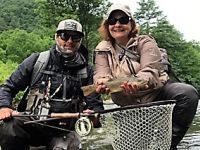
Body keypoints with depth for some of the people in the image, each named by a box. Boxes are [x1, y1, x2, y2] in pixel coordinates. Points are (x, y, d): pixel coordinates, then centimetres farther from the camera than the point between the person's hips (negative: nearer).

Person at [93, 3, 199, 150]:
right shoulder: (103, 50, 3)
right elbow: (101, 73, -9)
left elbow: (151, 70, -21)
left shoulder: (145, 42, -6)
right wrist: (103, 82, -35)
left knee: (188, 93, -29)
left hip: (158, 90, -2)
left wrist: (138, 82, -45)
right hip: (131, 104, 3)